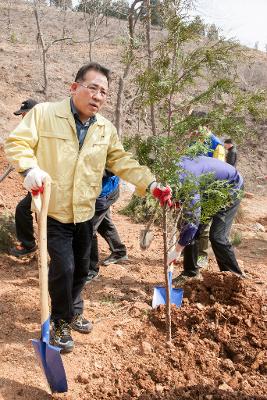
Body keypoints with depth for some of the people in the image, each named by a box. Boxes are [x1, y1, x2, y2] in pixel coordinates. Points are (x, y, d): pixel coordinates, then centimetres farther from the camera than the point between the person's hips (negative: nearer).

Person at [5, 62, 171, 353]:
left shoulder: (106, 129, 4)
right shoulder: (44, 113, -11)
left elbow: (122, 161, 3)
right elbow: (17, 142, -13)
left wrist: (151, 185, -9)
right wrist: (30, 168, -33)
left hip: (84, 211, 5)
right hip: (54, 210, -5)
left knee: (82, 268, 17)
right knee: (63, 267, -9)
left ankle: (74, 311, 43)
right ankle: (61, 322, 17)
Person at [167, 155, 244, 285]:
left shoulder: (187, 181, -38)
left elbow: (192, 220, -35)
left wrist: (177, 251, -29)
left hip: (230, 188, -8)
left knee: (217, 236, -16)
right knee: (193, 231, 1)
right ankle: (190, 272, 12)